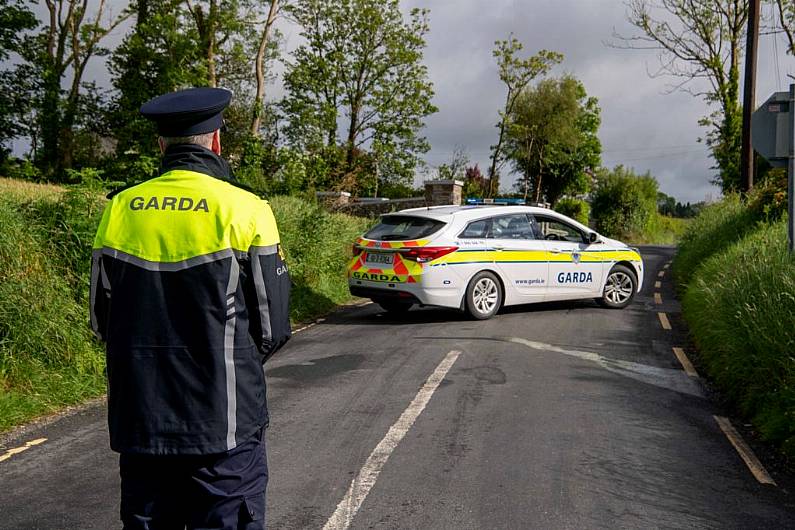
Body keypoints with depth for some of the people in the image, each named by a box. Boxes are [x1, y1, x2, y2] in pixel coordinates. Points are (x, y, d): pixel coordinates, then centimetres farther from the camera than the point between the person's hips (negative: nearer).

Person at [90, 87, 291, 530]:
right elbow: (273, 327, -5)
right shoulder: (245, 210, -10)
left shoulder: (119, 209, 2)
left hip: (139, 422, 4)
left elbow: (102, 320, 10)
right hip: (224, 425, -4)